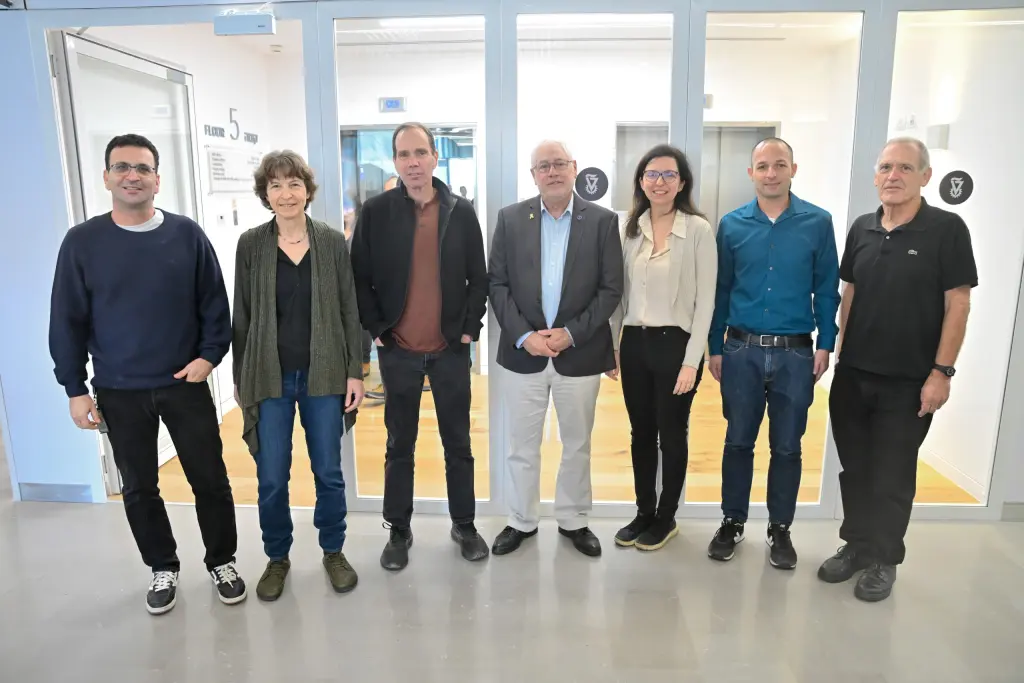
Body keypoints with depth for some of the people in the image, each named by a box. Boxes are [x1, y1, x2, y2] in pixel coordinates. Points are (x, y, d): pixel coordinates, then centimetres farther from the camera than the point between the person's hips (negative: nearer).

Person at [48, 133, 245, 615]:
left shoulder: (186, 234, -4)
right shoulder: (82, 242, -4)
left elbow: (214, 303, 1)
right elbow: (67, 321, -1)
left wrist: (210, 355, -10)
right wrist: (75, 388, -3)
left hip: (185, 383, 0)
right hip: (119, 393, 1)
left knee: (210, 479, 7)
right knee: (139, 487, 13)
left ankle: (222, 561, 28)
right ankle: (163, 569, 33)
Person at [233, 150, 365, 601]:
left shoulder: (333, 242, -1)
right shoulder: (250, 244, -1)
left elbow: (349, 311, 1)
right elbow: (242, 316, 3)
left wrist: (355, 371, -2)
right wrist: (240, 378, 4)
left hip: (323, 375, 0)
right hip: (270, 377, 0)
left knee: (328, 471, 10)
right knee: (271, 478, 8)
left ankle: (333, 551, 30)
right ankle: (277, 557, 30)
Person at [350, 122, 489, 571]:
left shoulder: (461, 212, 1)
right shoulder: (376, 212, -2)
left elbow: (478, 277, 4)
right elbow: (360, 278, 0)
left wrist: (469, 329, -3)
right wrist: (375, 329, -6)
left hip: (451, 348, 1)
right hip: (398, 349, 0)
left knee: (458, 443, 11)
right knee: (400, 445, 11)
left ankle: (464, 525, 28)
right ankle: (398, 531, 26)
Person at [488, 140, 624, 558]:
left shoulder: (603, 221, -1)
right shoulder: (510, 219, 2)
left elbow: (611, 289, -4)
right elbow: (497, 284, -1)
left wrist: (572, 333, -14)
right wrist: (523, 335, -12)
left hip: (580, 353, 0)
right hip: (523, 352, 1)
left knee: (577, 445, 14)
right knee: (522, 446, 11)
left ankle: (573, 520, 32)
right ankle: (521, 521, 30)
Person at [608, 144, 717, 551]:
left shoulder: (698, 230, -7)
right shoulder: (631, 228, 6)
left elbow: (705, 300, -9)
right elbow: (620, 293, 10)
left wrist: (692, 360, -13)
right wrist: (612, 345, 8)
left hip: (675, 343, -4)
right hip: (634, 342, 4)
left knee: (671, 435, 10)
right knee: (641, 434, 14)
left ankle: (666, 517, 28)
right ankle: (644, 512, 31)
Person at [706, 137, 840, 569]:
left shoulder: (818, 222, -1)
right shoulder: (732, 225, 2)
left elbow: (826, 289, 3)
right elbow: (719, 290, 5)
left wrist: (826, 344, -2)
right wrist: (715, 347, 3)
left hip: (795, 354, 0)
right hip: (742, 351, 1)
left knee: (787, 447, 10)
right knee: (738, 442, 10)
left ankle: (780, 529, 27)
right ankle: (733, 521, 26)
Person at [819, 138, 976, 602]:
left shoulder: (947, 229, -7)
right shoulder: (862, 229, 6)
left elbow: (958, 304, -8)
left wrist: (941, 371, -12)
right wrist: (839, 351, 9)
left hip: (909, 379, -4)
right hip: (853, 373, 4)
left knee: (892, 474, 7)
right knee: (855, 467, 13)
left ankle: (884, 559, 25)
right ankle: (856, 545, 30)